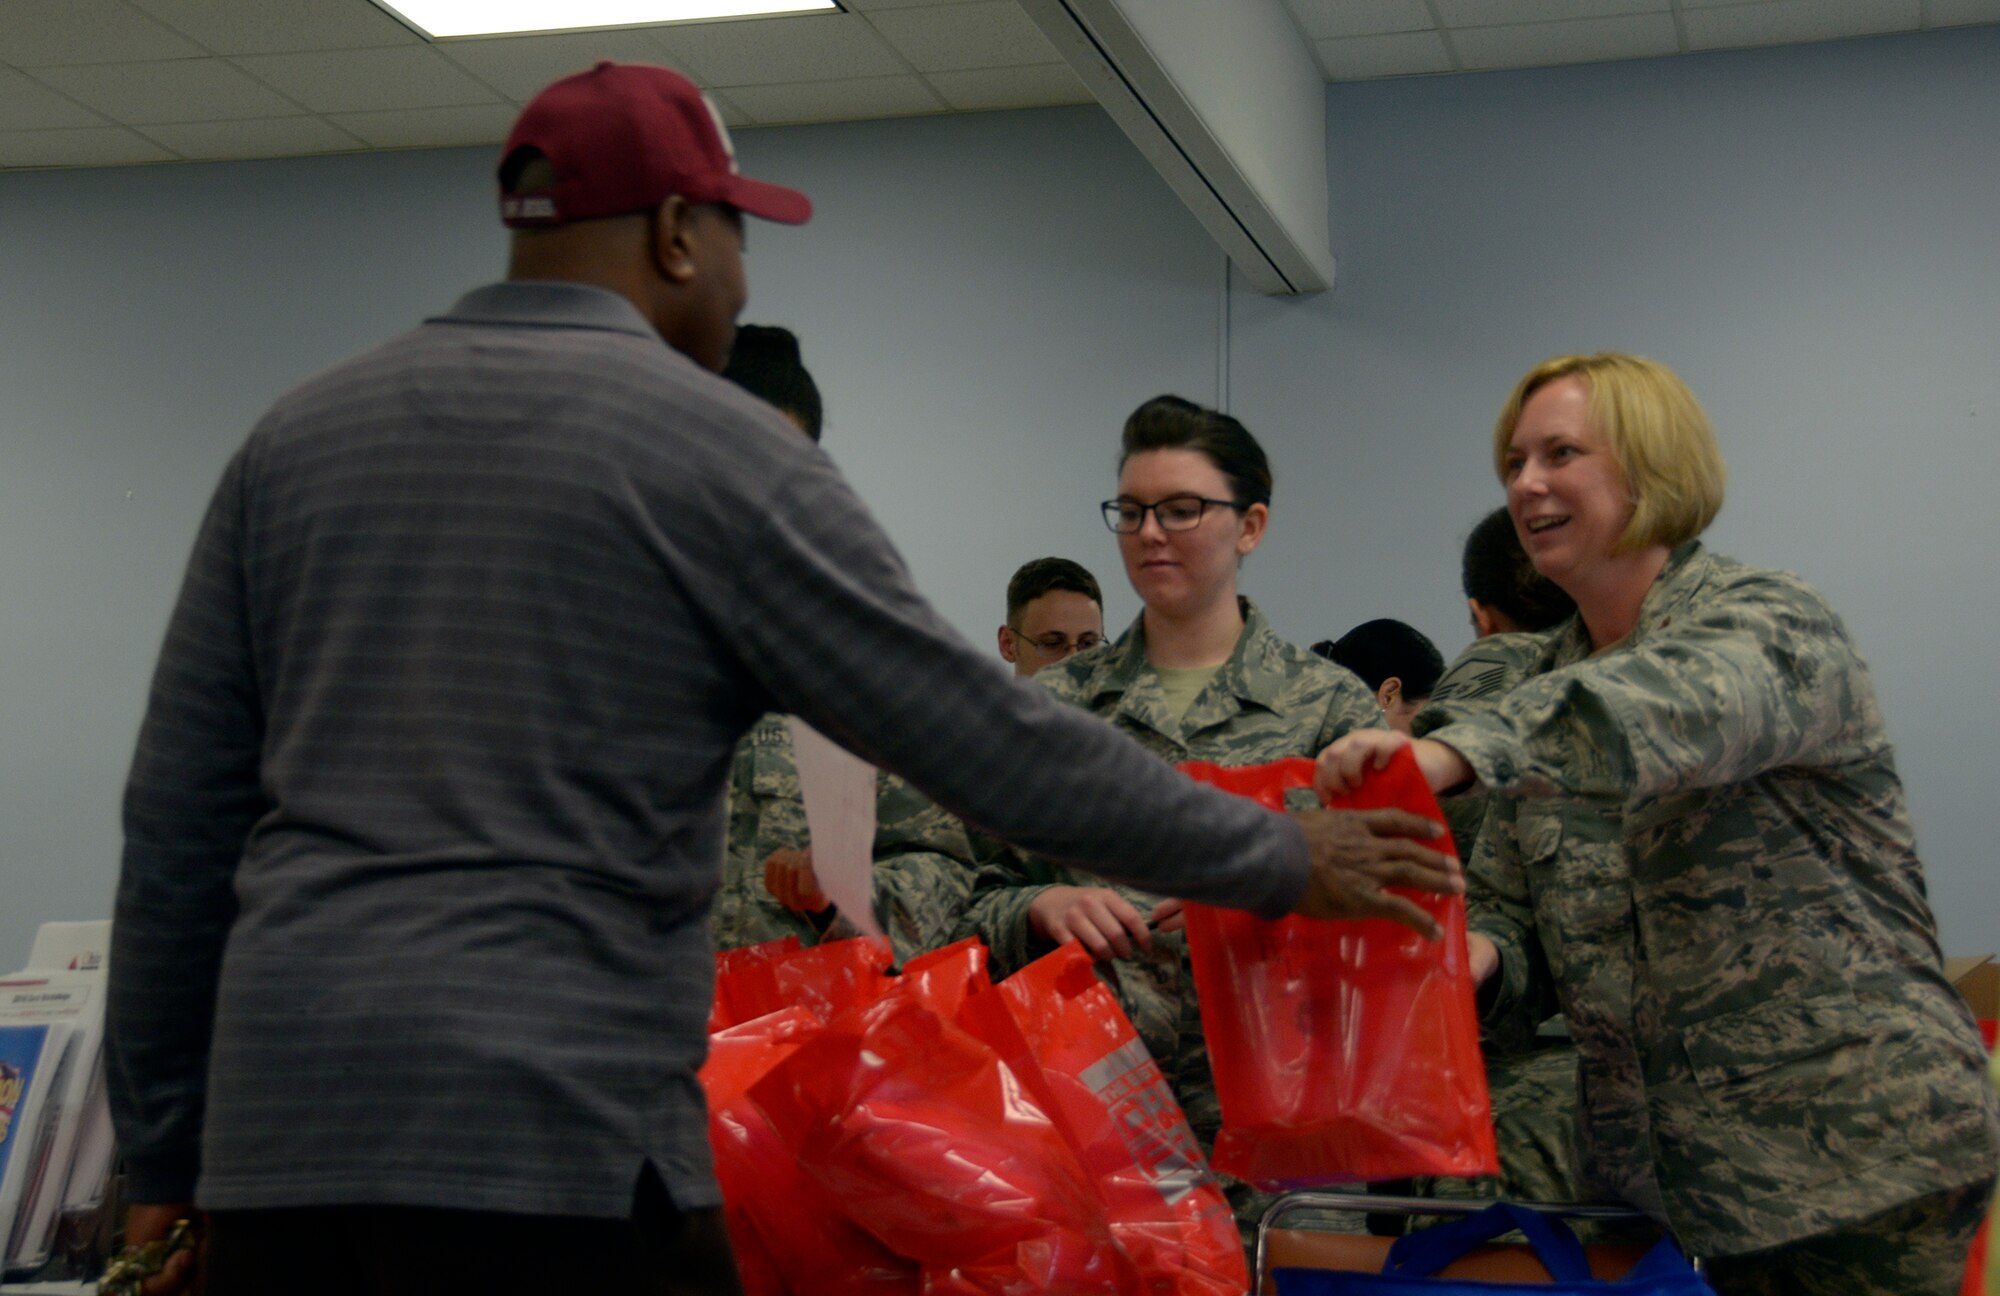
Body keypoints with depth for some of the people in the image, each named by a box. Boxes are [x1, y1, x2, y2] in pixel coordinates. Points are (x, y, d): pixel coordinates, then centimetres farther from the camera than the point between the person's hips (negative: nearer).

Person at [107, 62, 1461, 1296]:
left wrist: (165, 1150, 19)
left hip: (281, 1135, 6)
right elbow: (993, 738, -3)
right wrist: (1281, 860, 9)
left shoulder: (298, 437, 12)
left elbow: (176, 818, 12)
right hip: (546, 1139, -5)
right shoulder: (715, 448, -3)